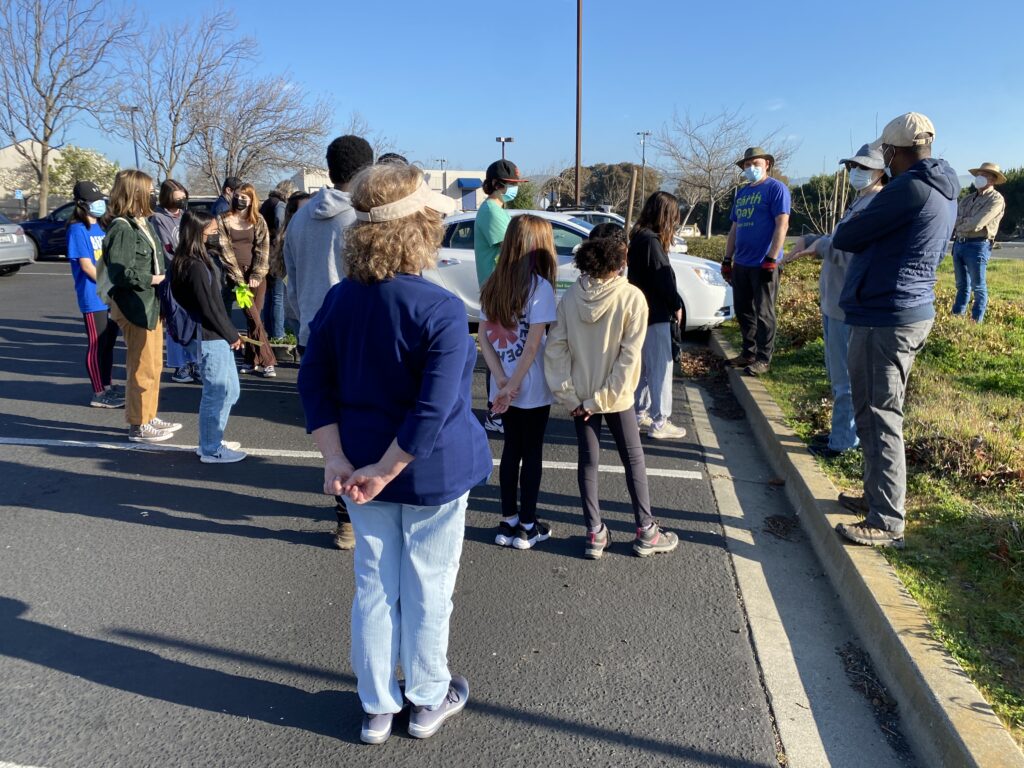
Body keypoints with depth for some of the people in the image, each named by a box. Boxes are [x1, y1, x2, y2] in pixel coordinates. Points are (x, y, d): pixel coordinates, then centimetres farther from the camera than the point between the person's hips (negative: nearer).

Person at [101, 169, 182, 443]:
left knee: (154, 365, 17)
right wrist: (152, 279, -15)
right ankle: (138, 425, 11)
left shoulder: (142, 223, 11)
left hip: (151, 304, 9)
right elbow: (120, 273, -23)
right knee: (143, 368, -1)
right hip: (134, 307, -9)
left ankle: (149, 417, 30)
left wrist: (163, 275, 0)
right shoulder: (122, 228, -17)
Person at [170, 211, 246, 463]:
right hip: (211, 338, -10)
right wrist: (231, 335, -9)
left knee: (229, 390, 18)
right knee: (217, 393, 0)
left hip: (217, 337, 10)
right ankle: (211, 449, 12)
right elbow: (209, 307, -19)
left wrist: (230, 333, 12)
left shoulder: (194, 262, 11)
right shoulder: (196, 267, -18)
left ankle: (211, 441, 29)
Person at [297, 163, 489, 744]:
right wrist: (384, 472, -18)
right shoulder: (442, 310, -21)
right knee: (428, 590, 14)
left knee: (374, 588, 18)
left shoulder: (340, 299, -3)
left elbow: (314, 380, -2)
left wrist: (337, 459, -6)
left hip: (362, 467, 5)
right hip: (434, 473, -5)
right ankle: (428, 701, 35)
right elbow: (434, 408, -27)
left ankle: (378, 708, 34)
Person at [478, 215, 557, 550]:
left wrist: (502, 380, -6)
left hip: (504, 387, 5)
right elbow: (533, 345, -20)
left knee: (511, 449, 16)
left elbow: (483, 335, 0)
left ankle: (507, 522, 24)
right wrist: (510, 386, -14)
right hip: (532, 389, -5)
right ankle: (527, 527, 19)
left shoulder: (492, 284, 3)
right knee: (532, 453, 8)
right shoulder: (539, 286, -15)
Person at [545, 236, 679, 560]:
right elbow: (629, 356, -17)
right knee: (634, 460, 13)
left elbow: (555, 349, -8)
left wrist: (568, 396, -4)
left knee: (588, 462, 13)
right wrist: (603, 399, -13)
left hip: (579, 396, 2)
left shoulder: (570, 297, -7)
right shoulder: (632, 297, -14)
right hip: (616, 396, -2)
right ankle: (646, 532, 23)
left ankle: (595, 534, 18)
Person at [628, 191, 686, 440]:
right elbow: (664, 277, -20)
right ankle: (659, 423, 4)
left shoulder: (639, 237, 11)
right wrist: (676, 305, -5)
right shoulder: (651, 241, -19)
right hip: (655, 314, -10)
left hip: (643, 311, 10)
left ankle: (640, 412, 28)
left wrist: (671, 304, 9)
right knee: (661, 368, -2)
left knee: (645, 366, 18)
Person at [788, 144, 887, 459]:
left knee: (846, 377, -2)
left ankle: (843, 441, 8)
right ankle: (842, 430, 32)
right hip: (834, 302, 11)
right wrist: (809, 240, 7)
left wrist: (821, 244, -16)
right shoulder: (860, 203, 16)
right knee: (837, 373, 19)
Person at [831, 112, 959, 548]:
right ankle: (878, 496, 31)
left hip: (884, 319, -10)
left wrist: (840, 235, 10)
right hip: (914, 312, 10)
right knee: (879, 413, 19)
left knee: (878, 417, -5)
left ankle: (886, 523, 1)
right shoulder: (945, 192, 15)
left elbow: (847, 237, -11)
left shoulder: (910, 187, -17)